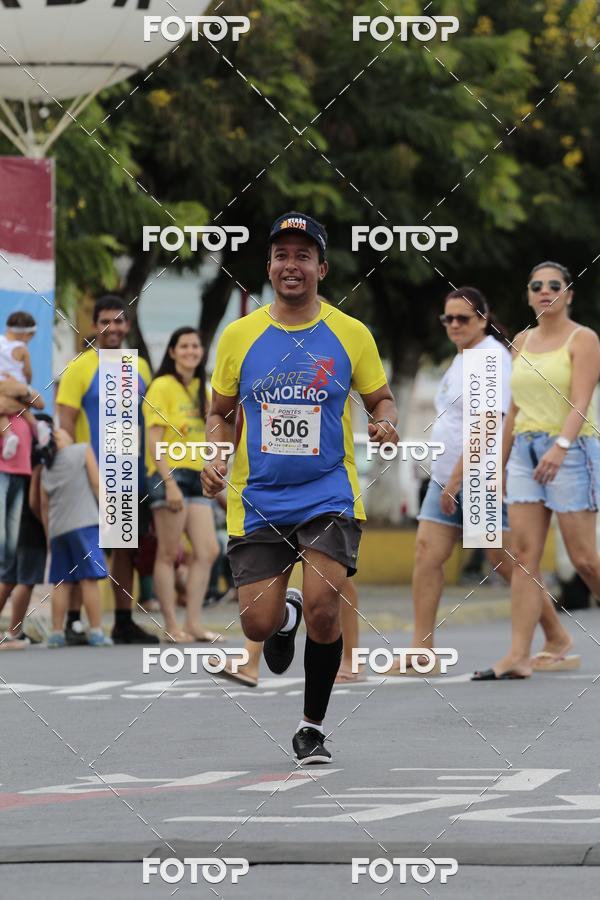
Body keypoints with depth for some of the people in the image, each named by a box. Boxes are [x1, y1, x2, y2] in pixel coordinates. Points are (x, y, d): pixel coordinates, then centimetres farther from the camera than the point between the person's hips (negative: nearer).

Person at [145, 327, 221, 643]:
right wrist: (169, 482, -20)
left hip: (196, 477, 8)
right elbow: (155, 440, -13)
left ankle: (193, 623, 5)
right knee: (169, 554, -4)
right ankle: (171, 626, -2)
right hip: (169, 475, -8)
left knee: (208, 551, 1)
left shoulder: (200, 389, 16)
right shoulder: (162, 386, -7)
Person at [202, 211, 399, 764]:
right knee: (258, 625, -4)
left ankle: (313, 729, 3)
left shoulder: (351, 335, 1)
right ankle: (285, 615, 37)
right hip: (258, 499, 2)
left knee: (323, 608, -18)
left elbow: (381, 398, 12)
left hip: (329, 495, -2)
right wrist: (215, 455, -4)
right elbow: (221, 412, 14)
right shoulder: (239, 335, 4)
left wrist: (386, 422, -11)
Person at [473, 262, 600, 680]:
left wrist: (559, 447, -30)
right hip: (526, 451, 6)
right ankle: (519, 655, -7)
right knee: (524, 555, -3)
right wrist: (503, 458, 18)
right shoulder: (523, 341, 14)